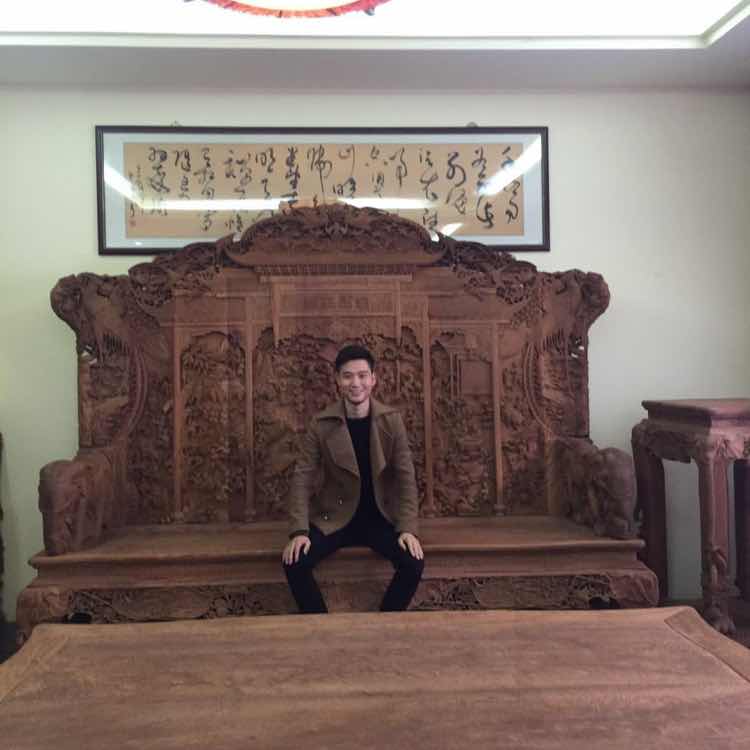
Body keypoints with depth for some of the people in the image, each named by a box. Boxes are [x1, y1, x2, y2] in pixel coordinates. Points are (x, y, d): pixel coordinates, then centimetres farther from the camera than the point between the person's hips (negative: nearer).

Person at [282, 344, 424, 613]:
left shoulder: (392, 420, -7)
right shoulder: (321, 424, -9)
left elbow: (405, 478, -6)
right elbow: (302, 479, -8)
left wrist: (408, 528, -17)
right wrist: (299, 531, -19)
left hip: (380, 517, 1)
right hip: (334, 518, 0)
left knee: (414, 562, -22)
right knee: (295, 562, -22)